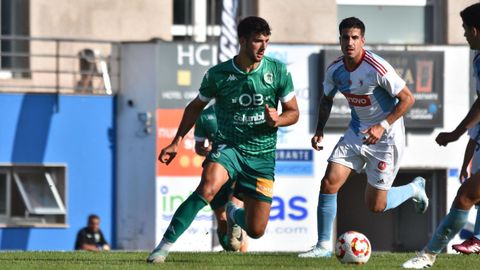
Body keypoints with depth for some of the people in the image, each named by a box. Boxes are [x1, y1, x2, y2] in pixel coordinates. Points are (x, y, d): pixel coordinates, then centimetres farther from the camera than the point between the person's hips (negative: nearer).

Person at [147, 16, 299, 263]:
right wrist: (177, 142, 5)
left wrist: (278, 120, -16)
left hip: (262, 155, 2)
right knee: (207, 188, -35)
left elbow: (293, 112, 7)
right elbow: (195, 107, 13)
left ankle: (234, 215, 40)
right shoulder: (218, 75, -5)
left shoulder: (278, 71, -3)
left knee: (256, 231, 2)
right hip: (228, 147, -2)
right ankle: (165, 245, -31)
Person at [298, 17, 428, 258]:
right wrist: (319, 131, 3)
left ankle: (414, 189, 29)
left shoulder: (377, 68, -25)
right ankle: (323, 246, -1)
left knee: (375, 206, -2)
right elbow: (327, 99, 15)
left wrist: (383, 126, -25)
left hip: (386, 136, -5)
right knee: (329, 182, -11)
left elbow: (407, 98, -18)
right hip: (357, 131, 5)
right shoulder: (335, 70, -5)